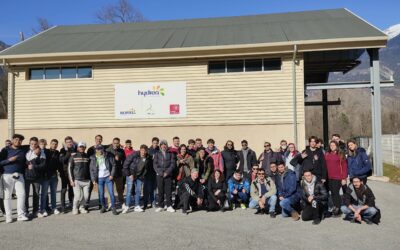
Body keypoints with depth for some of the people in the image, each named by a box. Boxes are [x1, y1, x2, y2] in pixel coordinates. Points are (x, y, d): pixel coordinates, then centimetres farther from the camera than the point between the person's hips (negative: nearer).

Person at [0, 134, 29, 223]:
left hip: (19, 175, 2)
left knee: (21, 194, -5)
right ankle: (8, 216, 9)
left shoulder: (24, 149, 10)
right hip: (7, 175, -2)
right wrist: (9, 160, -13)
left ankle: (21, 215, 1)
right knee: (7, 196, 1)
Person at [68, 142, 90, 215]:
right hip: (77, 180, -3)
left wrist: (90, 178, 11)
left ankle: (82, 207, 22)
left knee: (86, 195, -1)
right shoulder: (73, 156, 1)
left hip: (86, 180, 3)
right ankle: (75, 208, 15)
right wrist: (71, 180, -5)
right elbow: (69, 168, 0)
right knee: (78, 196, -8)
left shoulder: (87, 156, 10)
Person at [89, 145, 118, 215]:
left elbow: (113, 165, 1)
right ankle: (103, 207, 25)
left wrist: (112, 175, -7)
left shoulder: (108, 156, -3)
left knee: (111, 193, -3)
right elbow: (92, 170, 4)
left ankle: (113, 208, 7)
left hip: (108, 177, -1)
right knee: (101, 194, 7)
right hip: (99, 178, 1)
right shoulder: (93, 158, 1)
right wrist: (93, 180, -2)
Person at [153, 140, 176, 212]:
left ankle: (169, 206, 4)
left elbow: (173, 164, 2)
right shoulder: (157, 154, 11)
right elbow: (155, 164, 4)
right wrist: (160, 172, -8)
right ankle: (160, 206, 9)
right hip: (159, 175, 1)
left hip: (168, 175, 0)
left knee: (168, 191, -2)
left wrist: (167, 172, -9)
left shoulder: (171, 154, 10)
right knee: (160, 191, 2)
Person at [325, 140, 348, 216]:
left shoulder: (341, 154, -2)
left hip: (338, 177, -4)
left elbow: (344, 166, -4)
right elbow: (325, 165, 9)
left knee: (336, 192, -7)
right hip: (329, 177, 4)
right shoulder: (327, 154, 9)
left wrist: (344, 178, -10)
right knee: (332, 193, 8)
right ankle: (335, 207, 19)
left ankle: (338, 208, 3)